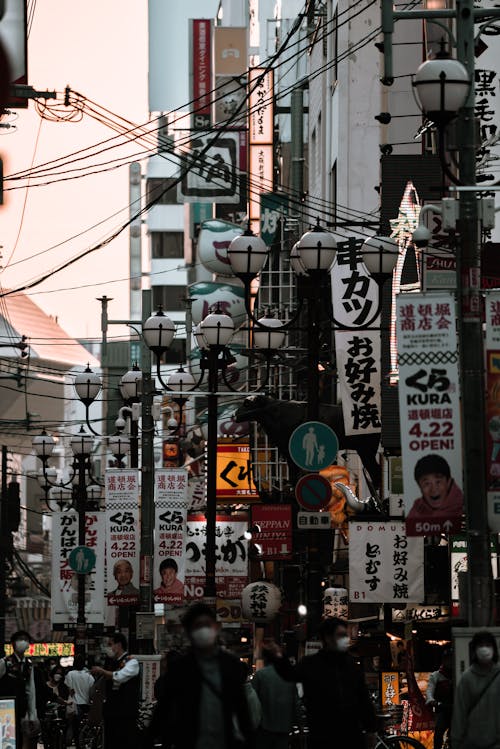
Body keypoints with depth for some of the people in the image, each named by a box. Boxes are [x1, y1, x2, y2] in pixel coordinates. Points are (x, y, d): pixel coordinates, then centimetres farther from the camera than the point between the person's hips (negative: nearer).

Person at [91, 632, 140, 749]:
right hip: (111, 711, 8)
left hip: (126, 713, -8)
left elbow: (119, 677, -23)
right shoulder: (113, 663, 17)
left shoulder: (131, 662, -7)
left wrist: (101, 671, -12)